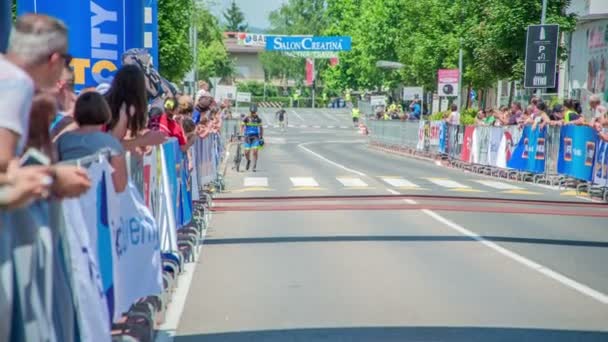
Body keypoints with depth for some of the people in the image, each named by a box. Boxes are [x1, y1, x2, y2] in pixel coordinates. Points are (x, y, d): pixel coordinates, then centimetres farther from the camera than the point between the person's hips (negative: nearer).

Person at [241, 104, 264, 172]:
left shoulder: (258, 119, -2)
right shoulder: (246, 119, -5)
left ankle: (254, 166, -2)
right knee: (246, 153, -2)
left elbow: (261, 128, 6)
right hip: (247, 137, 0)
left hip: (255, 137, 0)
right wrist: (241, 134, -25)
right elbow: (242, 127, -9)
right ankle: (248, 161, 32)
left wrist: (261, 137, 2)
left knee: (255, 151, -15)